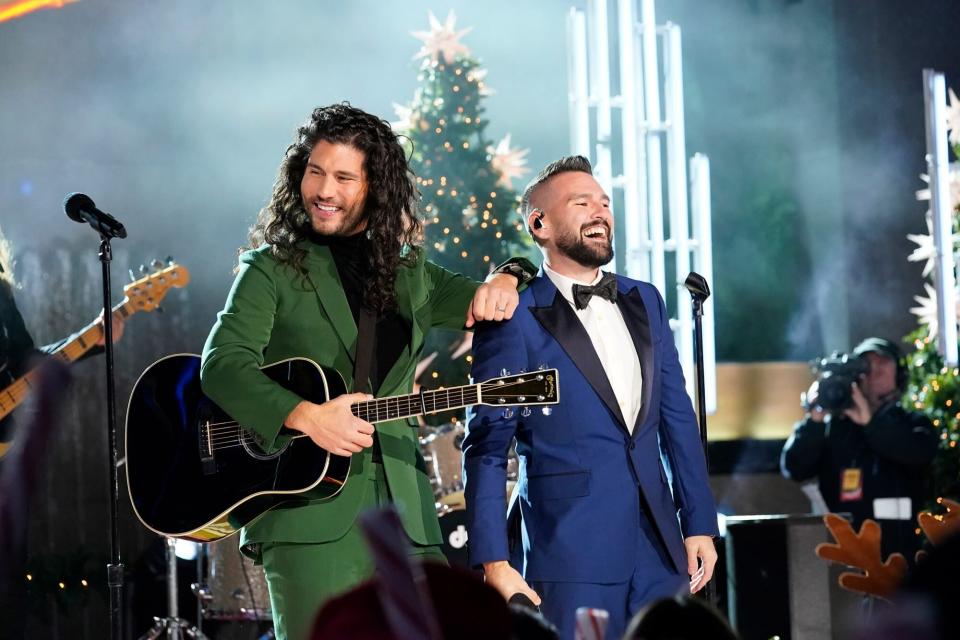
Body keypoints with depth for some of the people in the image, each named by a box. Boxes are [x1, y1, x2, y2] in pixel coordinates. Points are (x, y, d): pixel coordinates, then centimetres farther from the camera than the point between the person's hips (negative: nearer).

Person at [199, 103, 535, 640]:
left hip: (404, 510, 4)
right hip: (309, 512, -4)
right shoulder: (273, 269, 5)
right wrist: (307, 417, -22)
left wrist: (503, 282, 2)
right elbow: (222, 363, -8)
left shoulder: (408, 273, 18)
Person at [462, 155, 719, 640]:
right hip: (572, 552, -5)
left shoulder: (644, 302, 13)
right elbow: (487, 449, -6)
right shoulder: (514, 319, -5)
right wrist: (494, 562, -13)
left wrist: (700, 524, 10)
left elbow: (678, 418, 15)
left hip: (660, 547, 5)